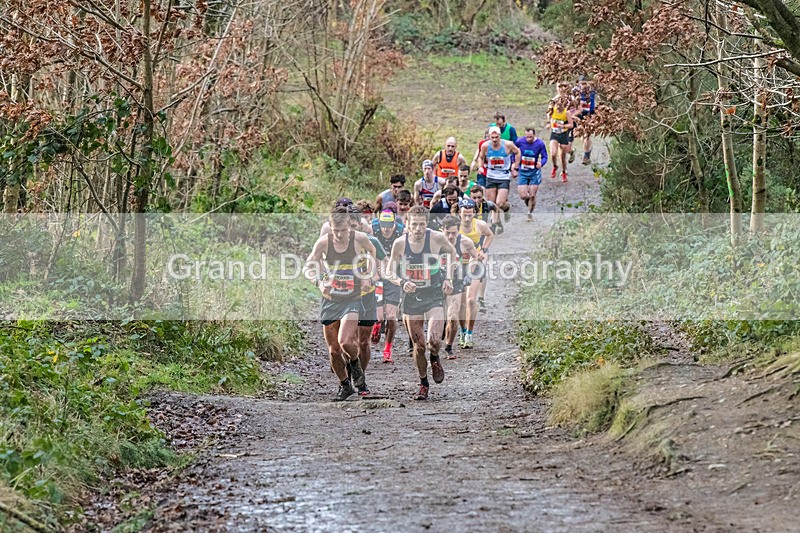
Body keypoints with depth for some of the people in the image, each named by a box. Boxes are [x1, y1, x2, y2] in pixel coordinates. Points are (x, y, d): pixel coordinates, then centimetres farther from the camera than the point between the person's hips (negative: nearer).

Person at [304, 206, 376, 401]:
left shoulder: (359, 239, -11)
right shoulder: (323, 242, -11)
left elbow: (373, 252, 13)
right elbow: (308, 268, -3)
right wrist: (319, 283, -21)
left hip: (353, 299, -2)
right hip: (330, 300, 2)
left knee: (345, 342, -22)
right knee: (333, 350, 7)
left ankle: (354, 364, 11)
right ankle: (345, 385, 29)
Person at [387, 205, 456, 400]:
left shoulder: (437, 238, -11)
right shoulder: (400, 244, -9)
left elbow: (451, 252, 11)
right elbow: (391, 273, 1)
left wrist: (447, 278, 4)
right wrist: (402, 283, -19)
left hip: (434, 296, -1)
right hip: (411, 297, 1)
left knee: (434, 340, -18)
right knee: (419, 346, 4)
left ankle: (435, 359, 18)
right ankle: (423, 384, 25)